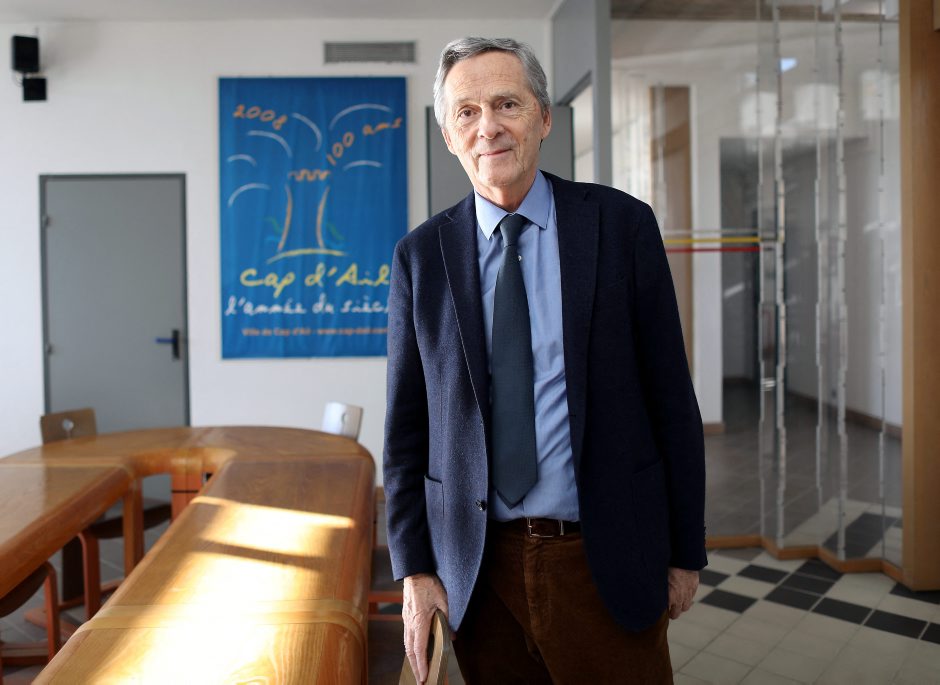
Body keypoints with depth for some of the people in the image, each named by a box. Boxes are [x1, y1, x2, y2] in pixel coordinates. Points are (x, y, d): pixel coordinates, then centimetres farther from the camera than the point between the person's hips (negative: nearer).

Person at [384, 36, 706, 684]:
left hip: (608, 562, -1)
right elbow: (406, 426, 3)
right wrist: (414, 568, 0)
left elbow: (671, 400, -1)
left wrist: (685, 552, 1)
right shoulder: (421, 255, 0)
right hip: (478, 566, 2)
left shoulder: (622, 223, -4)